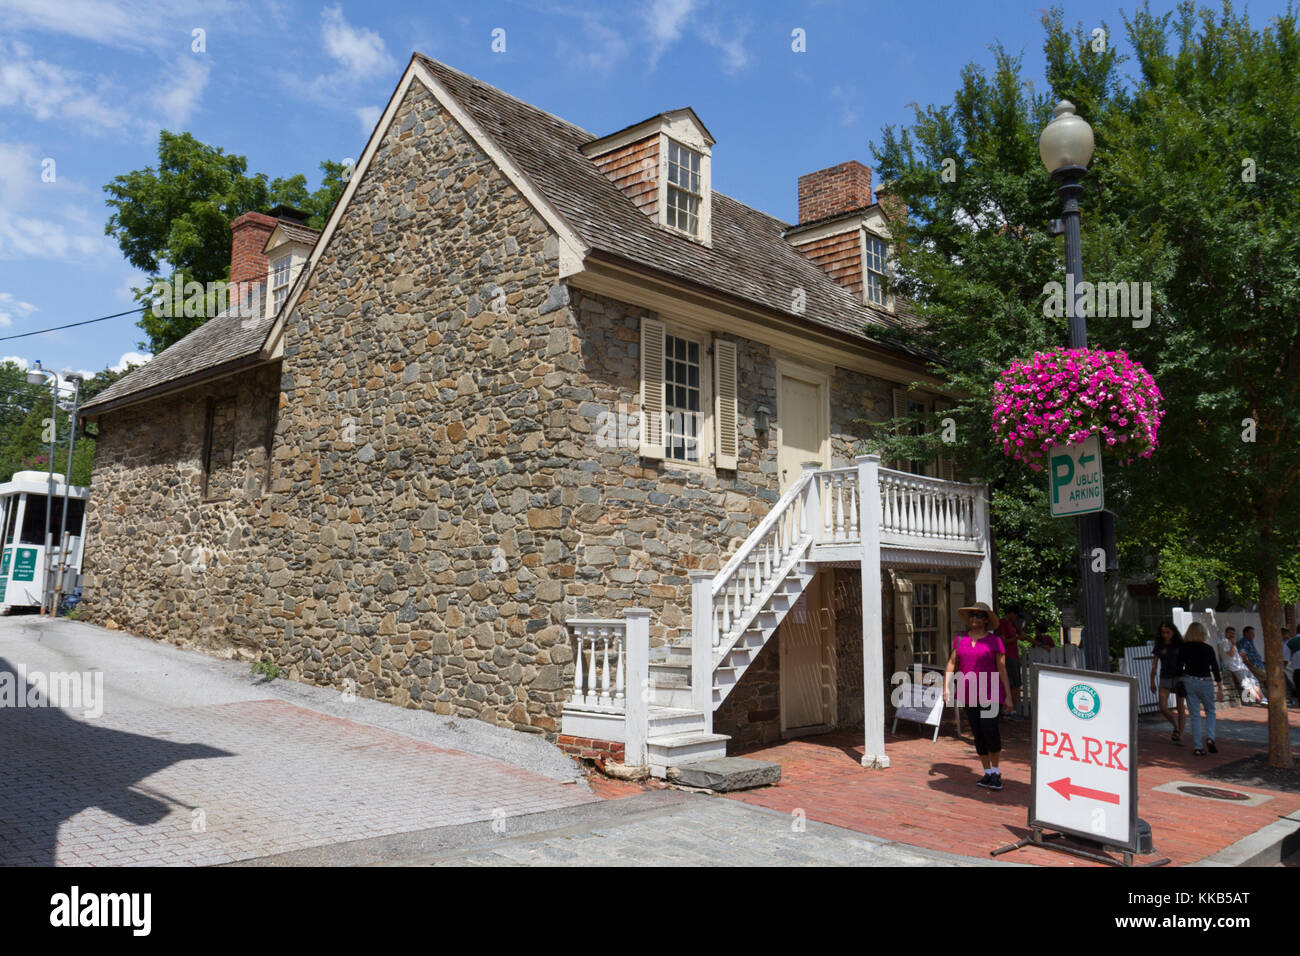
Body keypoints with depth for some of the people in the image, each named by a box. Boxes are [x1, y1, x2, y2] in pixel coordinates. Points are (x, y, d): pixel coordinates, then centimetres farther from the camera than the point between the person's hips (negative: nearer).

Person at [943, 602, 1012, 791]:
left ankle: (996, 771, 1)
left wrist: (1008, 695, -3)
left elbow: (1002, 669, 0)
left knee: (989, 728, -16)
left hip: (990, 693, -4)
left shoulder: (994, 641, 1)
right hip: (968, 695, 4)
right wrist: (946, 687, -1)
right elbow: (951, 664, 9)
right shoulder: (960, 639, 9)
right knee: (977, 732, 6)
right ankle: (988, 773, 18)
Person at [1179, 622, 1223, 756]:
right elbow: (1214, 666, 0)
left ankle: (1198, 747, 4)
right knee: (1210, 712, 18)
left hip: (1189, 682, 1)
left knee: (1195, 715, 6)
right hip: (1206, 682, -1)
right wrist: (1219, 681, 13)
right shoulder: (1208, 649, -6)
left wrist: (1182, 678, 19)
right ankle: (1209, 737, -4)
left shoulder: (1184, 648, -3)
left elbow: (1179, 666, 1)